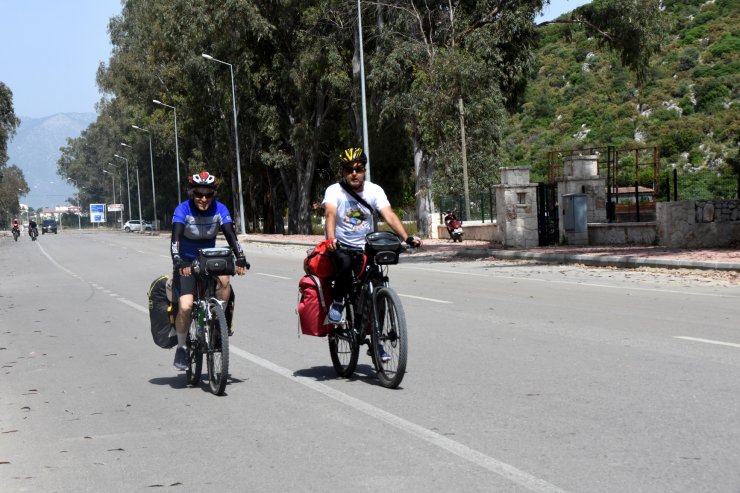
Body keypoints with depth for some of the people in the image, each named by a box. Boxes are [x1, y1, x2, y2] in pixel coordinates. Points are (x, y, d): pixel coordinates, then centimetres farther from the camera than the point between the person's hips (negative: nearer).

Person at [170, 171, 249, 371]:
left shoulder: (220, 209, -11)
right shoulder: (183, 210, -18)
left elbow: (231, 235, -20)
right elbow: (176, 238, -29)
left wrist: (240, 259, -36)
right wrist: (177, 261, -46)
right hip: (186, 263, -2)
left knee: (224, 279, -31)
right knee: (185, 306, -19)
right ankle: (181, 348, 3)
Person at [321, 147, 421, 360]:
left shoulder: (374, 190, -4)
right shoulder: (334, 191, -10)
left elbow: (389, 215, -16)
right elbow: (330, 214, -28)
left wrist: (407, 237, -32)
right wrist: (331, 239, -48)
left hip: (366, 248, 3)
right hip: (340, 247, -3)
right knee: (345, 263, -38)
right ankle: (337, 302, -9)